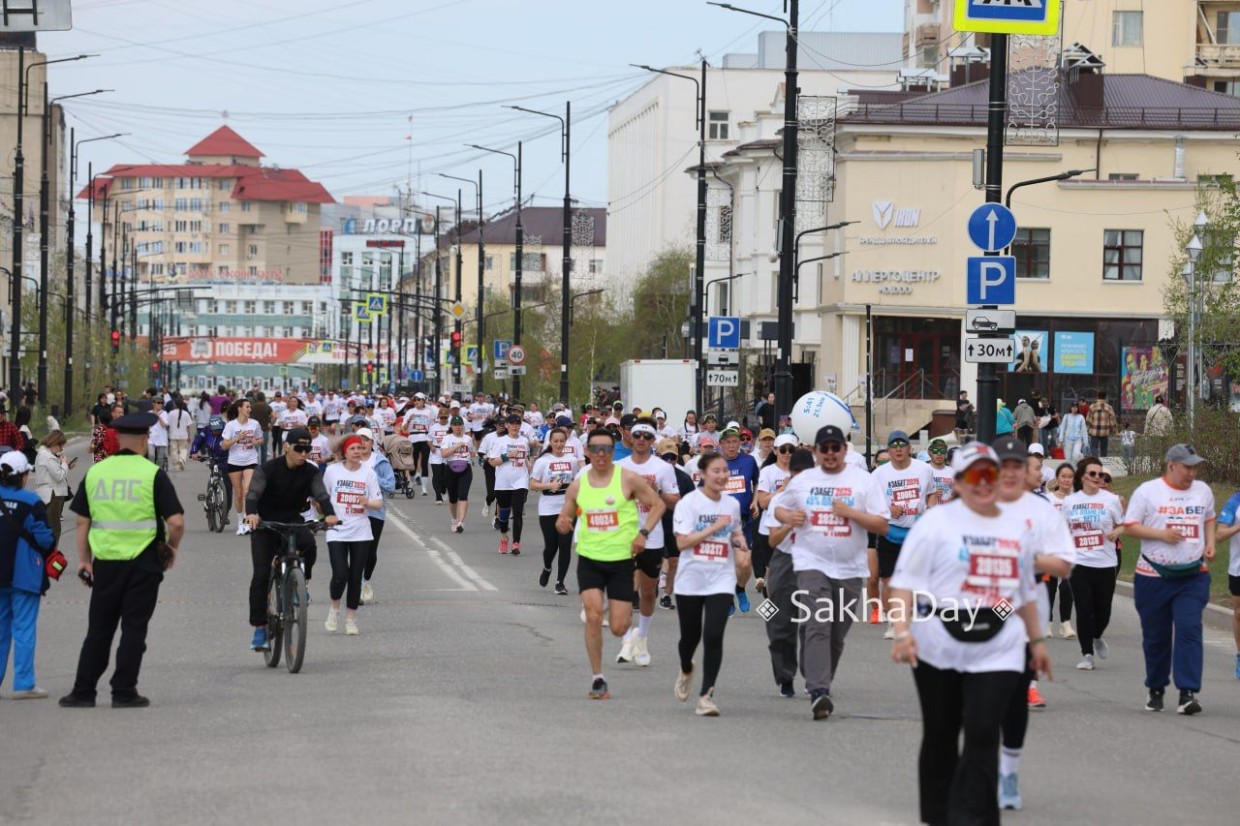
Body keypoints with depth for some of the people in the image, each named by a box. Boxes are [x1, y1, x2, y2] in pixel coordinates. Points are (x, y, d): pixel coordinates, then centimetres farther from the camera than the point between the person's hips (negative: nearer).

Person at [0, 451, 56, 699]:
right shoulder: (30, 502, -14)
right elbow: (44, 538, -12)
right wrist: (50, 549, 8)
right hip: (24, 574, -4)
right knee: (23, 629, 1)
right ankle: (23, 685, 0)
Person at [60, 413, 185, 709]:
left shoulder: (96, 472, 4)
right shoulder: (153, 474, -7)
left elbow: (82, 521, 6)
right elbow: (176, 521, -12)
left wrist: (83, 560, 13)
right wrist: (172, 548, 6)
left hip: (105, 562, 3)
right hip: (143, 562, -3)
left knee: (98, 629, 11)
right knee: (134, 629, 4)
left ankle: (83, 691, 10)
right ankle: (124, 692, 3)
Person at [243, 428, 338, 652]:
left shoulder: (311, 472, -4)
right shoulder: (268, 469, -13)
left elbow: (321, 495, -17)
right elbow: (253, 493, -24)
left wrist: (329, 514, -39)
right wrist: (251, 513, -47)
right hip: (265, 525, -2)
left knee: (309, 544, -32)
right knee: (261, 575, -12)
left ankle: (301, 583, -5)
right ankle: (260, 629, -5)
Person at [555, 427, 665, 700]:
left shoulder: (628, 479, -6)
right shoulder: (577, 485, 3)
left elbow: (658, 505, 1)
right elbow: (564, 517, 12)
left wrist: (643, 532, -13)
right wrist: (562, 524, -13)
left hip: (622, 559, -2)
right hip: (589, 558, 2)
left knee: (619, 628, -1)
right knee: (593, 616, -15)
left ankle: (626, 609, 38)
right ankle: (597, 678, -3)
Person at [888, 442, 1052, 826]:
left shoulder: (1016, 527, 13)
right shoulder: (937, 522, -3)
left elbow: (1025, 591, 22)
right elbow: (906, 582, -9)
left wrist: (1037, 639, 21)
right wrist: (902, 631, -21)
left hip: (998, 648, 2)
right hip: (940, 646, -2)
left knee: (983, 735, -11)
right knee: (941, 736, 10)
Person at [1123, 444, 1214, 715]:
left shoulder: (1202, 490, 9)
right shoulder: (1147, 491, -4)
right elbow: (1129, 527, -5)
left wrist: (1210, 543, 7)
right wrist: (1161, 534, -17)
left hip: (1194, 576, 2)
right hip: (1153, 576, -2)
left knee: (1189, 629, -15)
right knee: (1156, 636, 8)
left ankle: (1187, 693, -18)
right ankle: (1156, 690, 26)